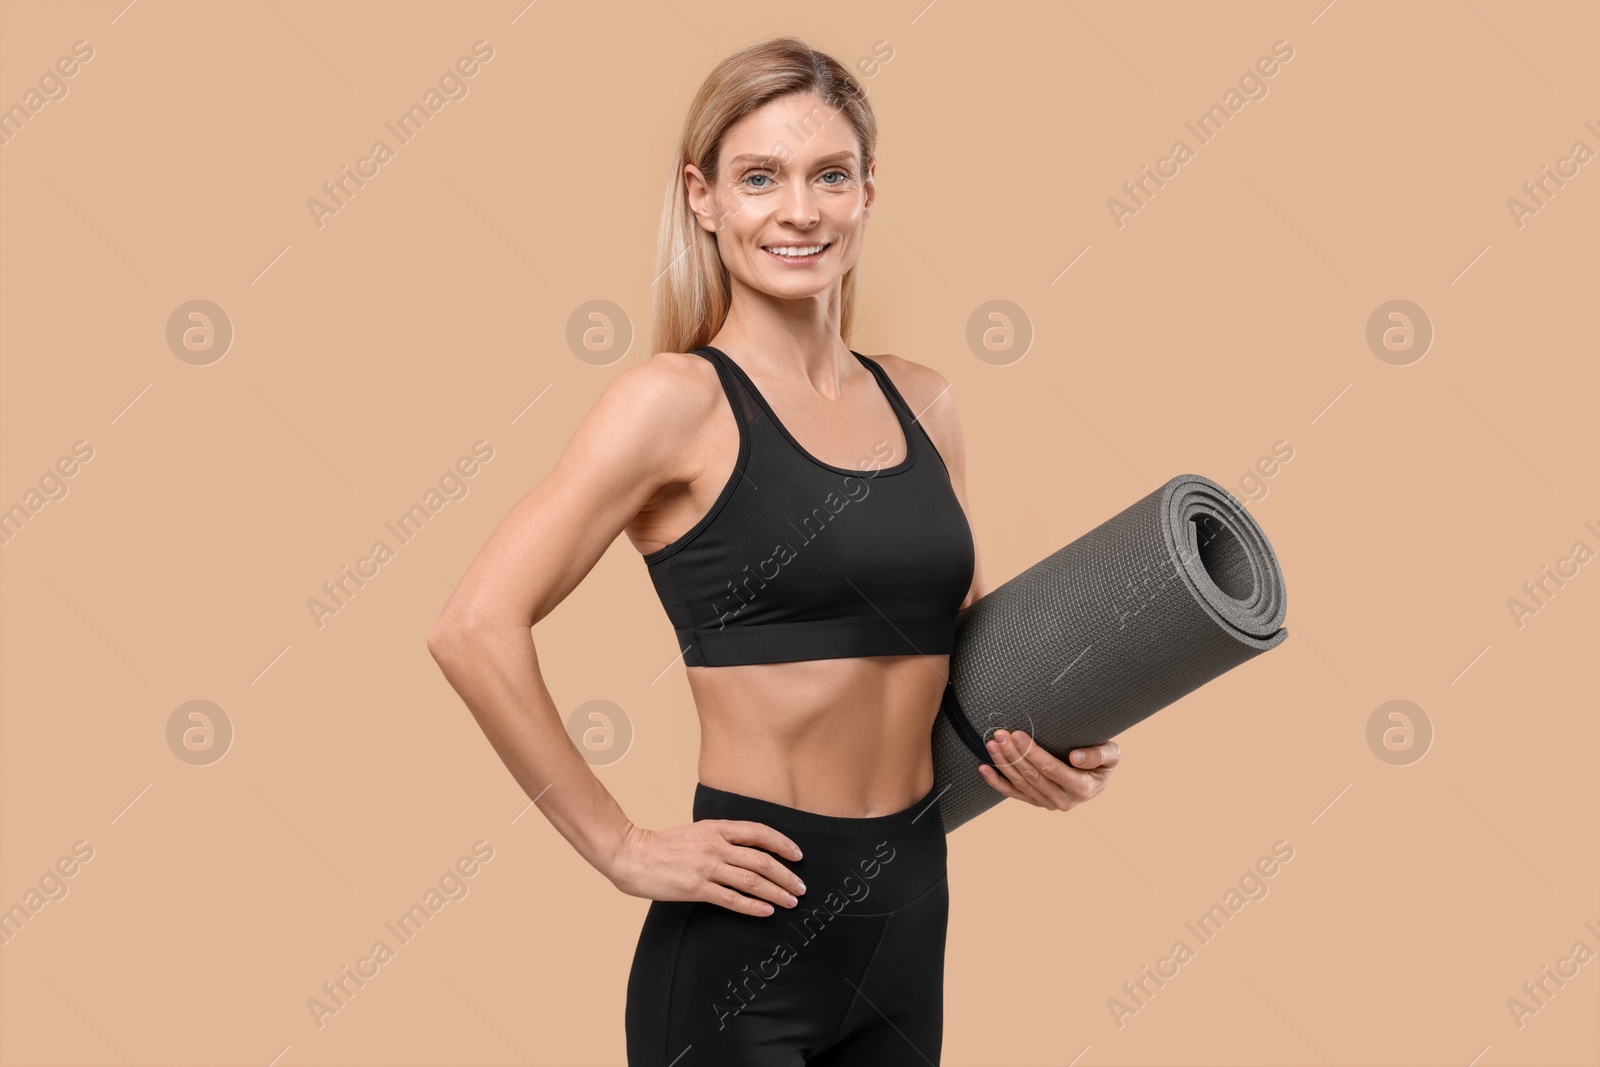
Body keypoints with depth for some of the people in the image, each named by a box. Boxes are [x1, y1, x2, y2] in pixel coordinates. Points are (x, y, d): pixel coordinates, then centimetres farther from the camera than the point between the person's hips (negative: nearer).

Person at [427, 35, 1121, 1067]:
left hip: (913, 904, 6)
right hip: (750, 930, -6)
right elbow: (477, 631, -20)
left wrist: (1051, 748, 0)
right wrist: (624, 848, -16)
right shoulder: (680, 400, -11)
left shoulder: (922, 402, 6)